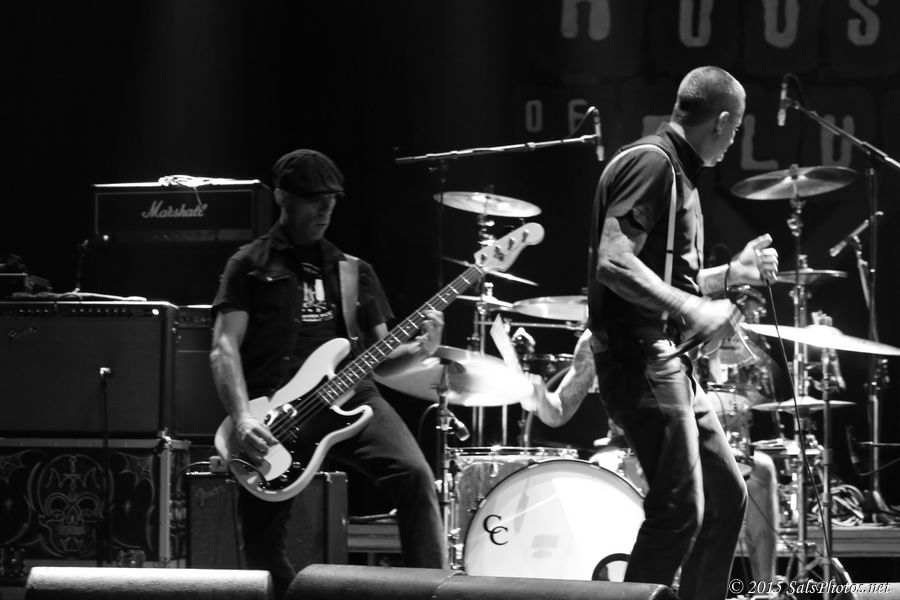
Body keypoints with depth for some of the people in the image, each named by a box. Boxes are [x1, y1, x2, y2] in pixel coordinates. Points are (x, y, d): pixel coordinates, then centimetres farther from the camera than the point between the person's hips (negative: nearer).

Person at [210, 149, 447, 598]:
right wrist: (243, 419, -17)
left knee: (414, 475, -25)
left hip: (348, 397, 2)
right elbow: (225, 347, 1)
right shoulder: (250, 266, 13)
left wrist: (420, 350, -3)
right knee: (261, 535, -14)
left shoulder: (354, 271, 23)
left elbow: (380, 358, 21)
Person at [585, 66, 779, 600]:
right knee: (680, 509, -14)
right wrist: (693, 309, -24)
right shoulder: (650, 162, -12)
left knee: (727, 495, 12)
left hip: (670, 361, 11)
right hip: (640, 356, -11)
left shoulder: (679, 173, 19)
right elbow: (613, 263, -24)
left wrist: (734, 272, 20)